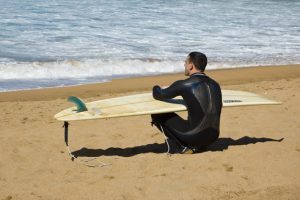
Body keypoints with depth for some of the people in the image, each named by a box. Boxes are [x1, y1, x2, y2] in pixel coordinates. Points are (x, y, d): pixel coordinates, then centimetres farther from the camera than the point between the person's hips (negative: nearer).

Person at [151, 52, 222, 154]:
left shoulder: (184, 85, -10)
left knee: (157, 115, 8)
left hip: (194, 136, -7)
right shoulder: (215, 84, 6)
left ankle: (182, 146, 3)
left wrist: (156, 88, 27)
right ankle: (199, 145, 19)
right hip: (213, 137, 7)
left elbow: (158, 95, 3)